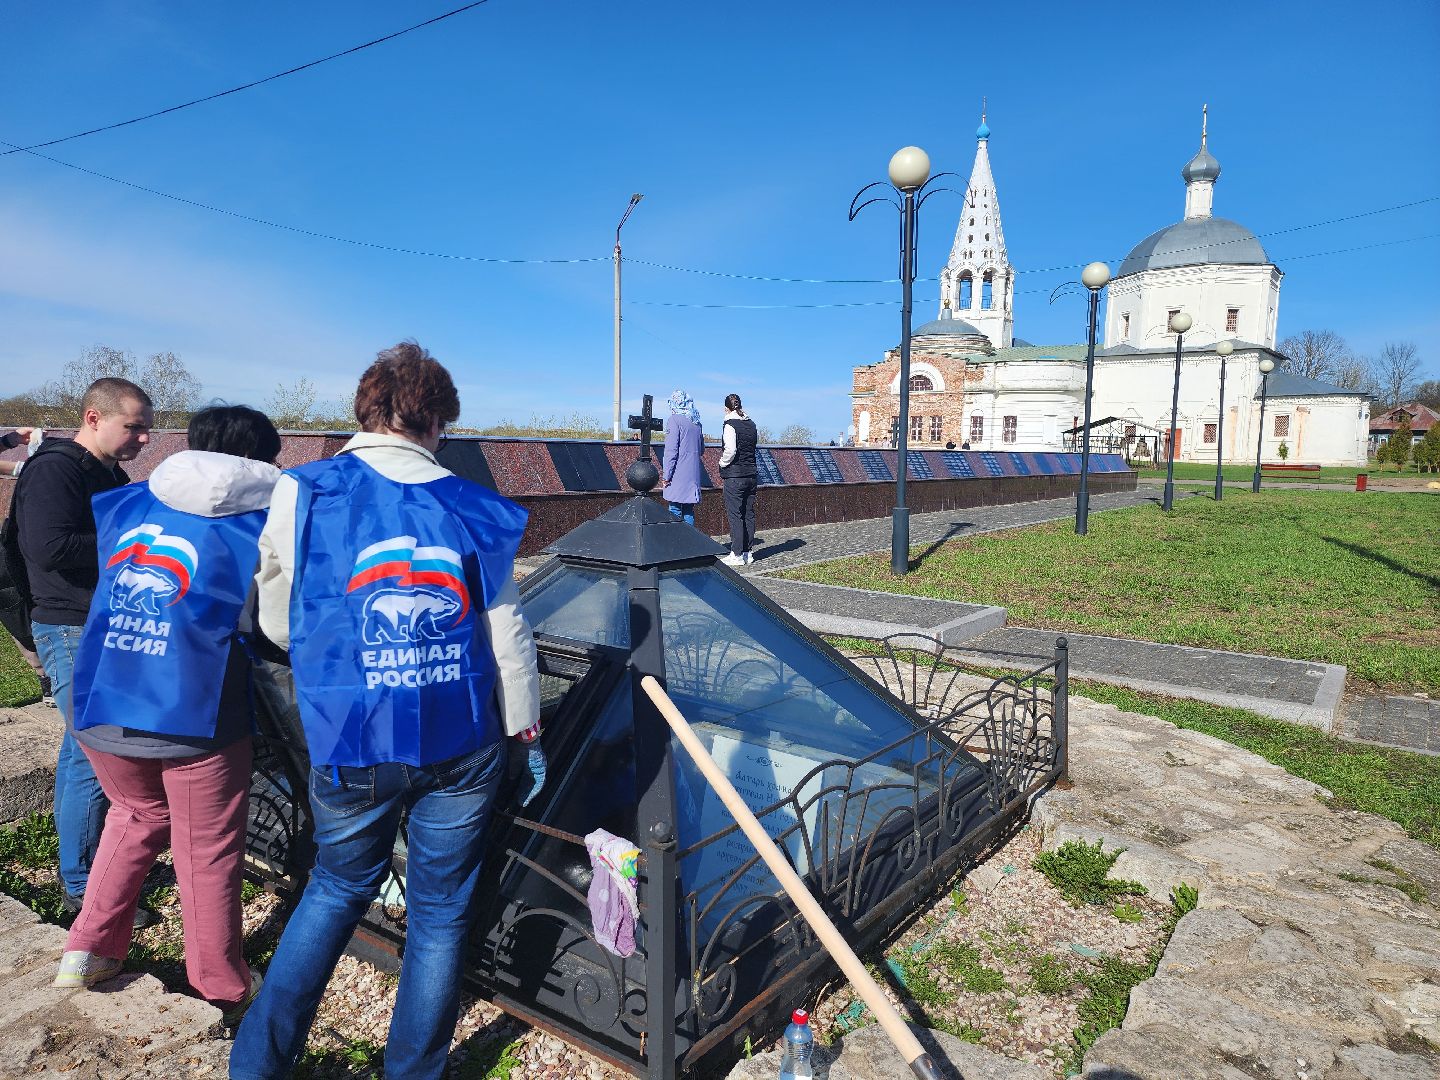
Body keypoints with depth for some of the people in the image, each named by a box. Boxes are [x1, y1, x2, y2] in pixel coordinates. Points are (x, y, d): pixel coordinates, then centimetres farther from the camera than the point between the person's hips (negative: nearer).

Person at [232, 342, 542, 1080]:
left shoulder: (302, 495, -5)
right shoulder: (471, 509, -4)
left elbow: (278, 623, 5)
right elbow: (509, 637, 0)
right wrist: (527, 732, 13)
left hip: (349, 748, 1)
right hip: (462, 748, 0)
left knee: (337, 888, 26)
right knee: (441, 911, 17)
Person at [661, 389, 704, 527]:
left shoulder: (675, 419, -7)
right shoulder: (696, 422, 14)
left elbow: (671, 450, -13)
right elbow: (701, 449, 23)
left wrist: (667, 475, -11)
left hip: (678, 476, -7)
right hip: (693, 476, 7)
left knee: (675, 511, -4)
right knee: (688, 510, 11)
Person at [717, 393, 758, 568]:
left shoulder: (730, 425, -13)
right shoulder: (752, 424, 9)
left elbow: (730, 450, -22)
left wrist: (723, 462, -3)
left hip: (735, 476, -7)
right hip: (752, 474, 7)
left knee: (735, 514, -2)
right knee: (749, 514, 11)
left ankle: (737, 555, 0)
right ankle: (747, 552, 17)